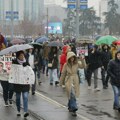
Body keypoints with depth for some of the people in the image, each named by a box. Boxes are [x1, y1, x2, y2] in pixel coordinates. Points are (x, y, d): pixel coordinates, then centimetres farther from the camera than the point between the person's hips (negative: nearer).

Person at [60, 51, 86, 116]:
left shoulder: (77, 63, -2)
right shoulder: (66, 65, -5)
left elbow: (83, 66, -15)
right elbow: (63, 74, 3)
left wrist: (82, 61, -32)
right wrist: (61, 82, 10)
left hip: (75, 80, 3)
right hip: (68, 80, -3)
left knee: (71, 95, 13)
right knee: (72, 94, -16)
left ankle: (70, 107, 35)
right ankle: (74, 109, -18)